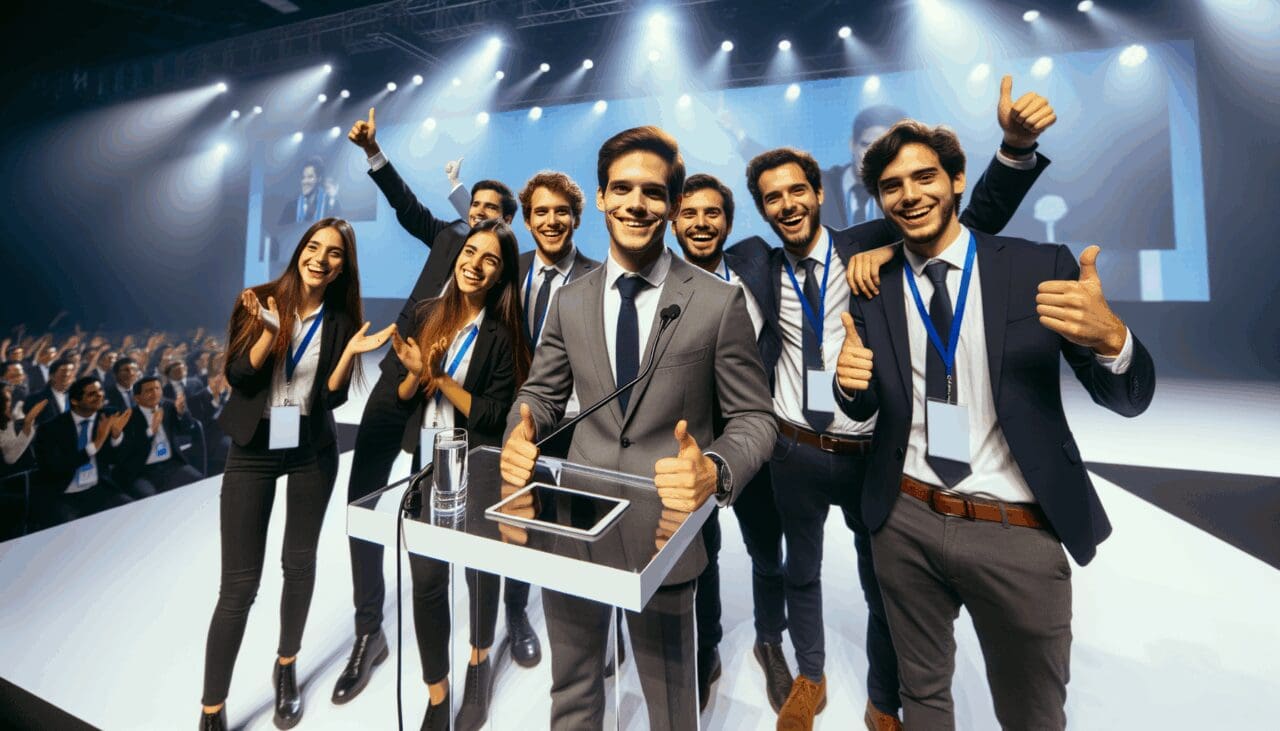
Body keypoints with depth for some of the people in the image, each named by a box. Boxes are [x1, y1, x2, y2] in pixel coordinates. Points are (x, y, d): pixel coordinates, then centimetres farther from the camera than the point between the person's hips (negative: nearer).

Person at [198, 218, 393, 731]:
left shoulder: (340, 320, -3)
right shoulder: (263, 301, -6)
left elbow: (333, 396, -5)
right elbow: (237, 378, -11)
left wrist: (352, 351, -20)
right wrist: (271, 331, -25)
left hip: (312, 451, 2)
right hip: (253, 449, -1)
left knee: (300, 563, 13)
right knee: (239, 582, 1)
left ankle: (286, 668, 35)